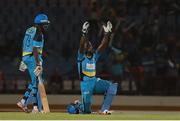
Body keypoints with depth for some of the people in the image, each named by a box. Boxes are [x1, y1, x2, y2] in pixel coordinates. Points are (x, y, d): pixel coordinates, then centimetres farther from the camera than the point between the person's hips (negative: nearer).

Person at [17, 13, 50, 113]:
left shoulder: (29, 30, 15)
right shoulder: (38, 34, -15)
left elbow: (25, 46, 21)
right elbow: (35, 50, -23)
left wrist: (24, 61, 26)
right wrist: (38, 64, -26)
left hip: (26, 57, 9)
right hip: (34, 58, -9)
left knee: (34, 82, 17)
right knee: (36, 83, -6)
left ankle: (23, 101, 10)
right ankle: (36, 108, -6)